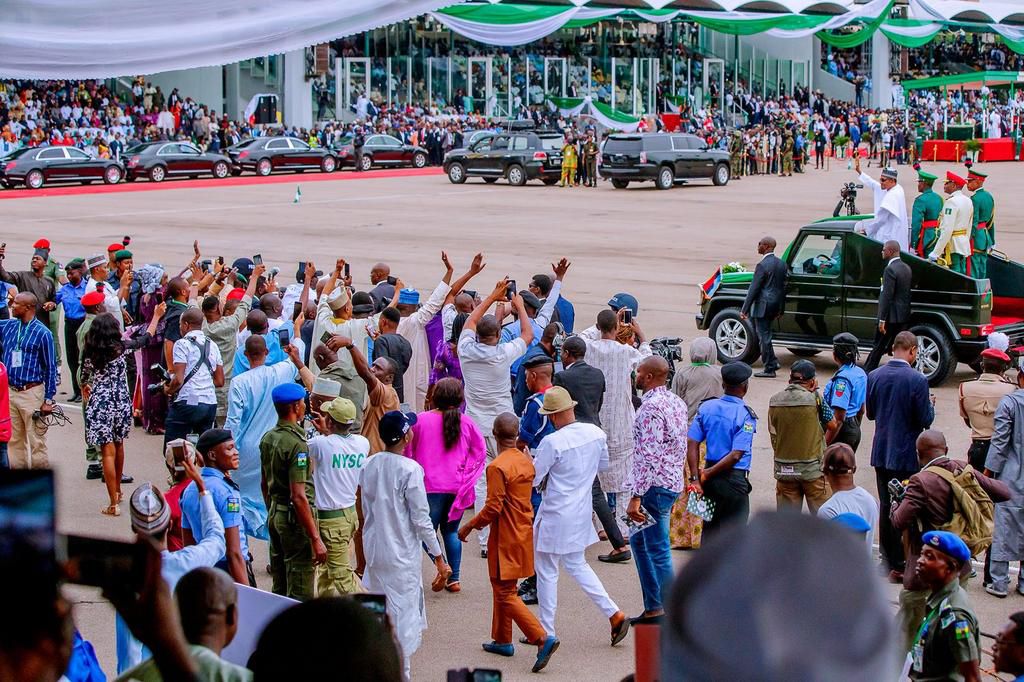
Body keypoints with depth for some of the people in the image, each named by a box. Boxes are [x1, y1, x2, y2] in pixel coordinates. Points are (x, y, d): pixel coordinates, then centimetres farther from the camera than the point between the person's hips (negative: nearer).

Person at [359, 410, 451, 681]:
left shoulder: (369, 465, 1)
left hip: (373, 549, 6)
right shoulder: (410, 469, -17)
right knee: (404, 615, 3)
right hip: (402, 554, -6)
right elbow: (421, 519, -15)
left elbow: (366, 509, 10)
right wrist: (439, 558, -8)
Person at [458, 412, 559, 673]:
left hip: (505, 539, -8)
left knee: (506, 594, -3)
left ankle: (542, 638, -14)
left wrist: (469, 526, -9)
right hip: (524, 532, 8)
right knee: (502, 588, 20)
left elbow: (493, 508, -21)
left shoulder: (497, 467, -21)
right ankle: (502, 640, 28)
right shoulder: (527, 461, 4)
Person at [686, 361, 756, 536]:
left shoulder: (706, 407, 2)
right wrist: (708, 474, -12)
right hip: (734, 479, -5)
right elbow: (736, 455, -20)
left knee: (710, 528, 18)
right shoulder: (745, 415, -14)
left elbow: (692, 443, -3)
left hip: (711, 479, 5)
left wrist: (696, 478, -3)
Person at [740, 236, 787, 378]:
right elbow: (783, 286, 13)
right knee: (764, 335, 21)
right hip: (775, 305, 8)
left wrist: (744, 310, -12)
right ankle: (772, 362, 18)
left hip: (763, 305, -8)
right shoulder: (782, 264, 9)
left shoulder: (762, 265, -16)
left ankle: (769, 368, 3)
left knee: (764, 336, -1)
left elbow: (754, 289, -16)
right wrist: (780, 308, 20)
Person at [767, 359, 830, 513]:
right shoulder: (814, 399, -14)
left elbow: (773, 434, 5)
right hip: (813, 469, -3)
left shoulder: (774, 401, -2)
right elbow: (832, 424, 0)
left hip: (784, 469, 4)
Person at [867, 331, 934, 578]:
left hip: (881, 453, 5)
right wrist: (930, 406, 6)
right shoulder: (917, 380, -17)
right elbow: (925, 420, -14)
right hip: (907, 455, -5)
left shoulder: (874, 376, -2)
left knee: (885, 506, 16)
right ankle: (901, 564, 6)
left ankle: (887, 560, 24)